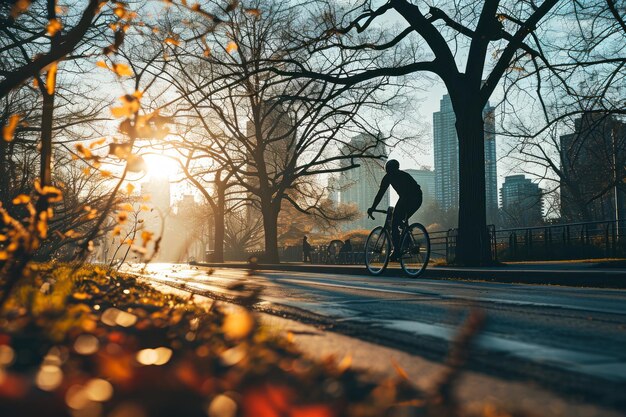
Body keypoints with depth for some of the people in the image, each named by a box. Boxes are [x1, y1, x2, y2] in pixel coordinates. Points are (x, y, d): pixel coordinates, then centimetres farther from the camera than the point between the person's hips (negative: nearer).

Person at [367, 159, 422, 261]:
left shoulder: (389, 176, 13)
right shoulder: (404, 174, 33)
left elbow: (380, 193, 9)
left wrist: (372, 208, 15)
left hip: (406, 198, -7)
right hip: (418, 199, 7)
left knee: (394, 224, 2)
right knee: (401, 221, 25)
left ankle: (396, 251, -8)